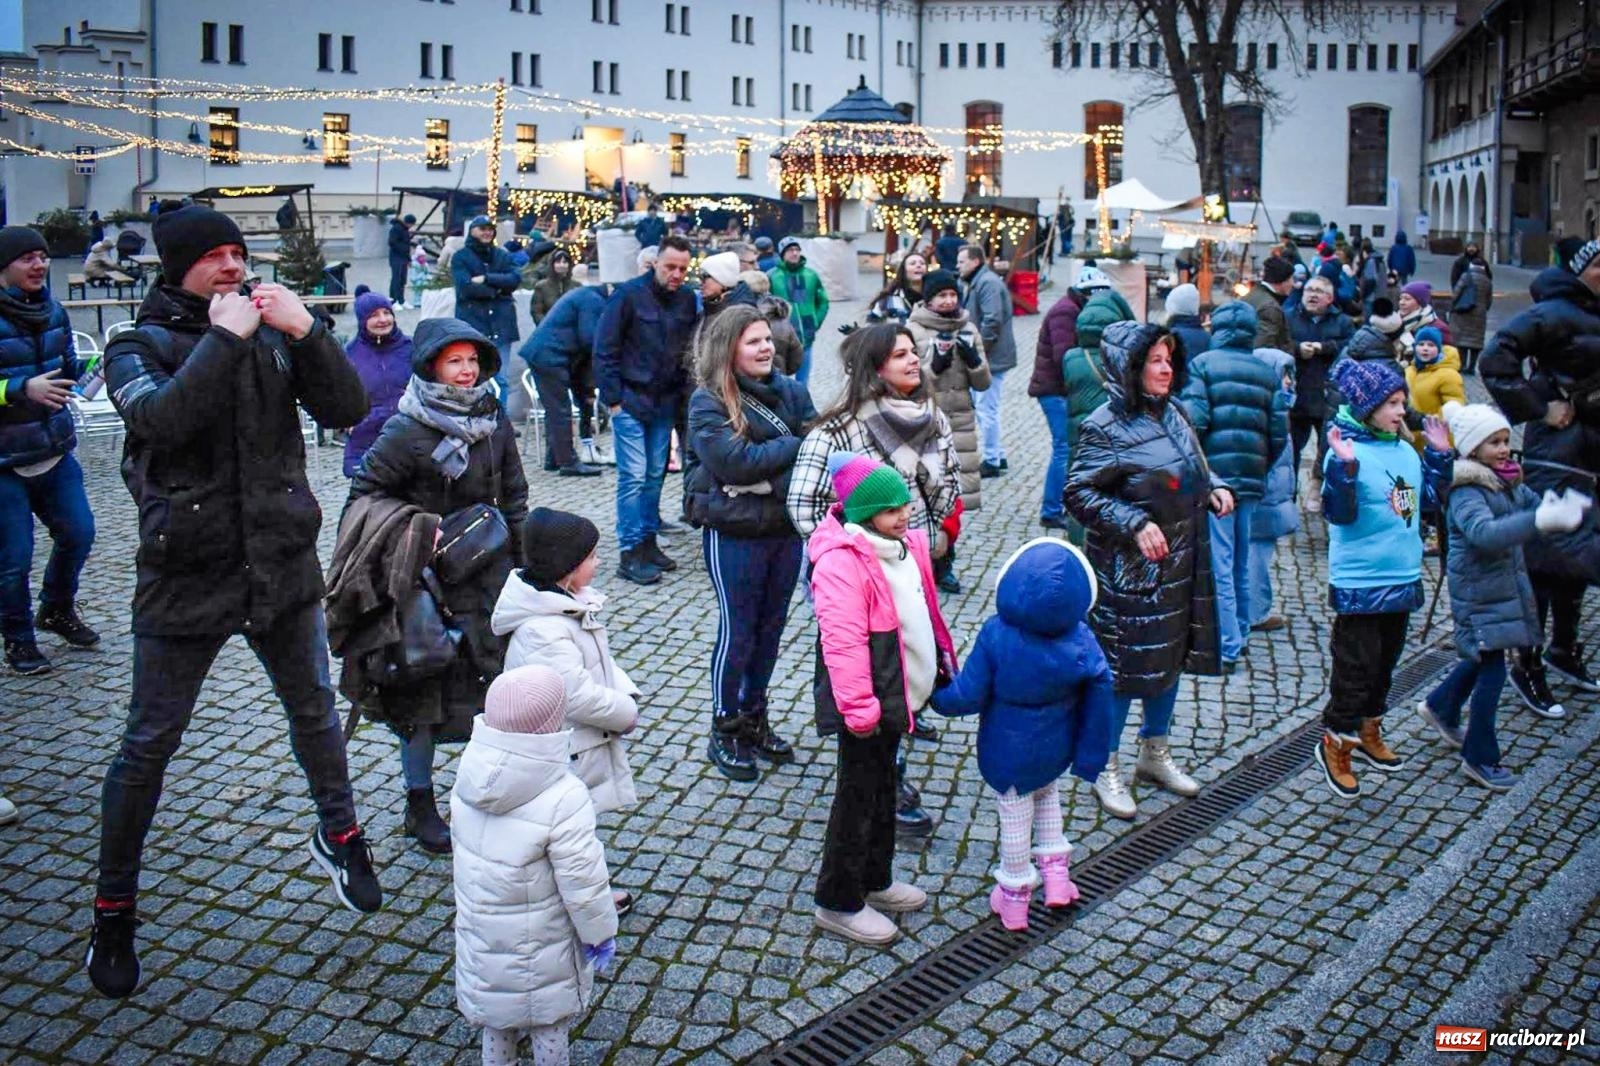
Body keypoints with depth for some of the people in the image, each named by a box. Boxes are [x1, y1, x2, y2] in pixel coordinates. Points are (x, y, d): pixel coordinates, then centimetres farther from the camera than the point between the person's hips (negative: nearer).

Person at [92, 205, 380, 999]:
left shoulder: (273, 334, 4)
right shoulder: (139, 347, -4)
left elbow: (347, 408, -7)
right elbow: (163, 419, -25)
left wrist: (305, 331, -18)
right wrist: (224, 338, -24)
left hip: (282, 561, 3)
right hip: (187, 575, -3)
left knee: (314, 710, 17)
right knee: (148, 745, 5)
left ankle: (339, 837, 41)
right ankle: (113, 910, 21)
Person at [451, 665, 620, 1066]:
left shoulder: (469, 777, -14)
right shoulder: (563, 799, -33)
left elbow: (460, 840, 2)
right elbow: (583, 882, -26)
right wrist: (601, 933, -9)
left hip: (479, 927, 6)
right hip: (537, 943, -5)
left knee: (494, 1006, 29)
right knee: (549, 1018, 20)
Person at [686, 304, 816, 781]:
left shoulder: (790, 390, 5)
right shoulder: (708, 402, -10)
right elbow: (736, 461, -21)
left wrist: (767, 469, -17)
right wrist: (796, 444, -13)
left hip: (787, 525, 5)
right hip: (735, 532, -5)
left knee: (771, 626, 16)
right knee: (737, 631, 5)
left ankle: (755, 717, 33)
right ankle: (724, 730, 21)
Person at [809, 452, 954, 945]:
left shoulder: (905, 543, 3)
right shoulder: (841, 562, -25)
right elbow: (843, 641, -28)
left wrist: (943, 659, 19)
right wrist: (859, 708, -28)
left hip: (896, 695, 9)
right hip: (866, 703, -9)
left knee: (882, 787, 21)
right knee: (858, 795, 2)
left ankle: (875, 879, 37)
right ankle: (838, 902, 15)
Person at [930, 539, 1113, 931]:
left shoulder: (995, 636, -26)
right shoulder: (1081, 640, -17)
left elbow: (968, 696, -20)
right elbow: (1100, 699, -10)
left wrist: (936, 696, 1)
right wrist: (1091, 755, 2)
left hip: (1009, 757, -3)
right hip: (1055, 751, 3)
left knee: (1015, 820, 15)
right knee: (1047, 794, 32)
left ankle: (1014, 899, 32)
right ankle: (1056, 874, 32)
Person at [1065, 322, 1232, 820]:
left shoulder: (1173, 413, 6)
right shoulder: (1105, 428, -16)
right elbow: (1080, 495, -18)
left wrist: (1214, 487, 1)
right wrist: (1136, 524, -25)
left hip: (1182, 562, 8)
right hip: (1128, 570, -8)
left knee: (1172, 655, 17)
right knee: (1123, 665, 1)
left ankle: (1155, 751, 36)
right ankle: (1106, 769, 18)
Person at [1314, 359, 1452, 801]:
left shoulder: (1405, 450, 7)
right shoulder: (1348, 452, -17)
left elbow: (1428, 499, 19)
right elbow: (1339, 514, -25)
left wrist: (1439, 454, 12)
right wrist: (1344, 467, -36)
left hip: (1402, 579, 8)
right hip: (1359, 585, -8)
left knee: (1385, 661, 20)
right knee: (1356, 667, -1)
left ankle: (1368, 732, 36)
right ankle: (1335, 744, 14)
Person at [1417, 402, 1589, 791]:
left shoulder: (1509, 482, 6)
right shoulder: (1466, 491, -22)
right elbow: (1486, 533, -40)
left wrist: (1569, 506, -17)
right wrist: (1541, 520, -52)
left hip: (1507, 584, 9)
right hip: (1479, 593, -9)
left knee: (1483, 657, 21)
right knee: (1492, 668, -4)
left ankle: (1440, 707, 46)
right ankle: (1480, 758, 9)